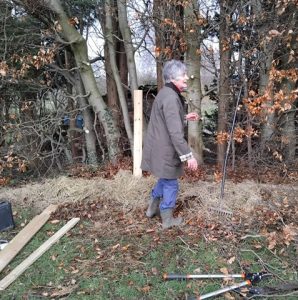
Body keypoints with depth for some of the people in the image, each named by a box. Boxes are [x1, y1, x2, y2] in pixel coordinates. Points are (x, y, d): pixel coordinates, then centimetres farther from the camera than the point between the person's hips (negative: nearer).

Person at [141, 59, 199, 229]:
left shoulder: (167, 93, 10)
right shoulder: (171, 97, -23)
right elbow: (175, 132, -29)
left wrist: (185, 118, 16)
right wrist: (188, 155, -26)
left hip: (159, 148, 10)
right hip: (165, 151, -10)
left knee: (165, 179, 27)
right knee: (170, 184, 7)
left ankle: (153, 207, 42)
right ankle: (168, 219, 24)